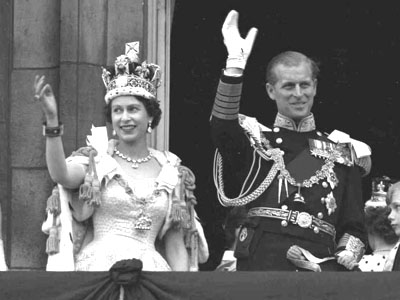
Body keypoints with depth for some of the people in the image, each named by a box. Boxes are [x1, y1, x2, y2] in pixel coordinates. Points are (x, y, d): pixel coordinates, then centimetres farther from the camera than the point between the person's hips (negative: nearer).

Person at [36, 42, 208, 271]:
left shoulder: (171, 172, 12)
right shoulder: (95, 160, 7)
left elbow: (176, 246, 13)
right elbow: (61, 175, -16)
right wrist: (52, 119, -27)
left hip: (151, 267, 2)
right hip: (99, 265, -2)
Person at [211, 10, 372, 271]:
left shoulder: (342, 153, 15)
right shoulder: (256, 140, 10)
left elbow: (354, 229, 13)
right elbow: (223, 129, -13)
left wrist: (336, 261, -6)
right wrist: (235, 64, -24)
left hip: (321, 267, 2)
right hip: (261, 265, -1)